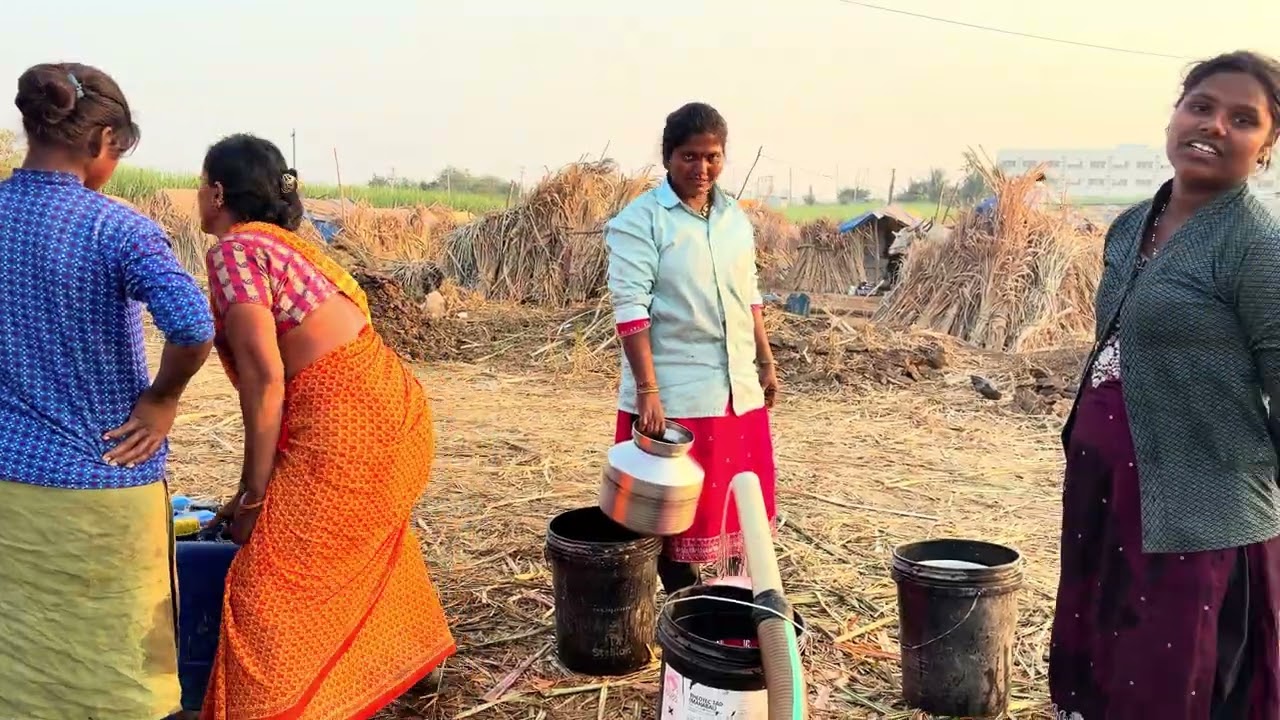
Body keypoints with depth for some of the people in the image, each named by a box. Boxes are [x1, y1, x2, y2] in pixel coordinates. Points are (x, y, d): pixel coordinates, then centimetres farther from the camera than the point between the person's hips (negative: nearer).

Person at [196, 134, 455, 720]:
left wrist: (253, 495, -7)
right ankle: (407, 661, 52)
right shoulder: (284, 243, 21)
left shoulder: (235, 249, -6)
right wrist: (260, 489, 25)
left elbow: (264, 377, -15)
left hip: (349, 428, -10)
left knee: (272, 589, 2)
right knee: (359, 555, 33)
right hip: (394, 412, 10)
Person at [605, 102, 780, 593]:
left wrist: (766, 363, 16)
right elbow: (631, 310, -16)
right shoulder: (639, 221, -10)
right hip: (675, 393, -6)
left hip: (738, 389, 6)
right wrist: (647, 391, -22)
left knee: (737, 502, 14)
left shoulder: (734, 217, 10)